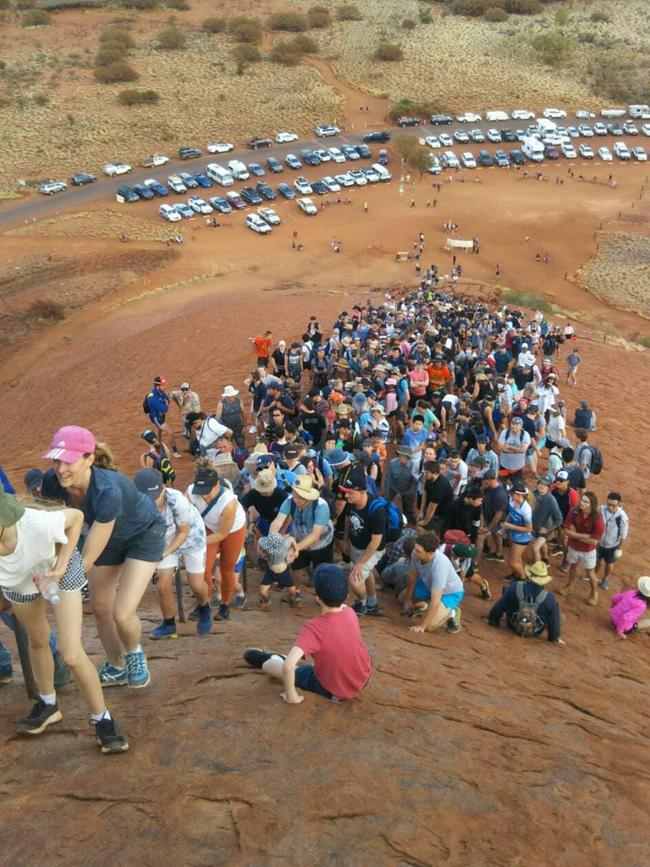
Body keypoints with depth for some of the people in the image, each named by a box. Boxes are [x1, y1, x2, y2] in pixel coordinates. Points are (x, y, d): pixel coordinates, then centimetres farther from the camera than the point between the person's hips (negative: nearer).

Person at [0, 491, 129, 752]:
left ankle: (102, 719, 13)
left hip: (60, 568, -3)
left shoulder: (38, 523, -46)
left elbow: (76, 516, -24)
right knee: (37, 642, 24)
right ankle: (48, 706, 49)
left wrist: (61, 565, -27)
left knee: (72, 655, -9)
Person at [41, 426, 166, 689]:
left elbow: (88, 559, -37)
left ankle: (134, 654, 21)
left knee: (122, 614, -15)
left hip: (143, 535, -6)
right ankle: (117, 668, 40)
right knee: (100, 609, 13)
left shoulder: (108, 491, -42)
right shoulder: (52, 481, -25)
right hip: (108, 535, 6)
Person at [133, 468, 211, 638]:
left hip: (191, 536, -3)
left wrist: (165, 553, -30)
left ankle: (204, 611, 35)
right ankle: (169, 624, 21)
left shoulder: (177, 500, -38)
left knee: (196, 585, 1)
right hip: (166, 540, 3)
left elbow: (183, 532, -22)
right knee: (163, 585, -3)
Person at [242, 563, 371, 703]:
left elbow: (288, 665, -36)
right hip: (363, 679, 5)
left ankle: (266, 661, 43)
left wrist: (291, 695, -23)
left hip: (335, 692, -5)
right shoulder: (350, 613, -12)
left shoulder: (314, 627, -30)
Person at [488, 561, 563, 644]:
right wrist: (555, 638, 8)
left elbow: (499, 607, -11)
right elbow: (554, 621, -12)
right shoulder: (549, 599, -26)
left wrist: (492, 621, 9)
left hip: (513, 627, 1)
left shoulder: (514, 588, -23)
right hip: (535, 633, -1)